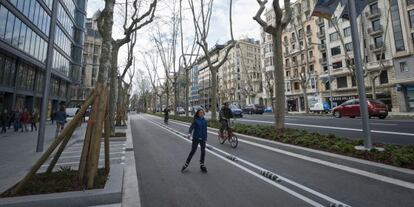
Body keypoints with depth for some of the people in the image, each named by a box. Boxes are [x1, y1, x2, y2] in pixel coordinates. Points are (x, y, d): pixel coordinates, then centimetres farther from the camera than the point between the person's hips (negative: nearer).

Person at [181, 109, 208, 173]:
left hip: (203, 138, 4)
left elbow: (205, 130, 9)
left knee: (203, 151, 8)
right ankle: (186, 164, 19)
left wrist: (206, 138, 12)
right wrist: (189, 133, -38)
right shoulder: (195, 120, -7)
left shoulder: (205, 121, 3)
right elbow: (191, 127, -19)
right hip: (196, 138, -3)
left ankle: (202, 165, 26)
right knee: (193, 151, 2)